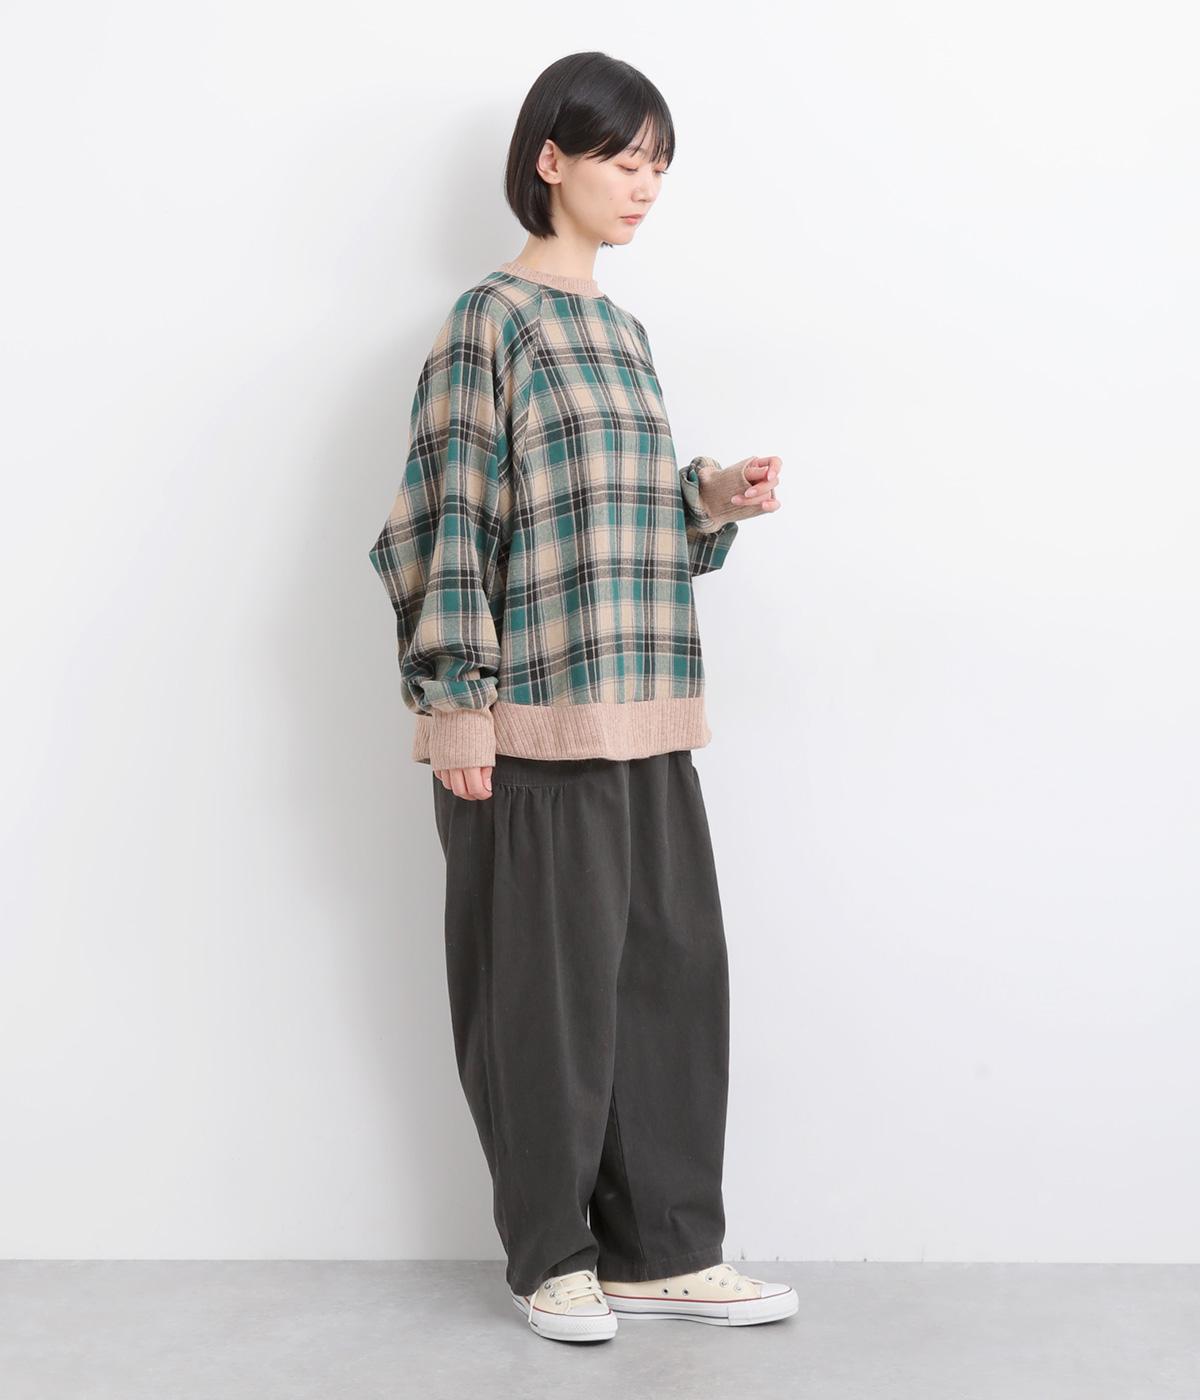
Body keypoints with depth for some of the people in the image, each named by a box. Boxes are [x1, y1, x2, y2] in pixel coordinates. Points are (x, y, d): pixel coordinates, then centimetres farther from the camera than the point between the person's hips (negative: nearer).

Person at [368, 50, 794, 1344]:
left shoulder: (623, 332, 17)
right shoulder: (491, 318, -5)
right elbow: (449, 521, -11)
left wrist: (712, 502, 3)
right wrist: (455, 706, -16)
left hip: (643, 715, 7)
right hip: (532, 720, -7)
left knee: (674, 969, 8)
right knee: (547, 981, 2)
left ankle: (661, 1249, 19)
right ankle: (551, 1255, 17)